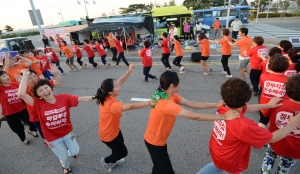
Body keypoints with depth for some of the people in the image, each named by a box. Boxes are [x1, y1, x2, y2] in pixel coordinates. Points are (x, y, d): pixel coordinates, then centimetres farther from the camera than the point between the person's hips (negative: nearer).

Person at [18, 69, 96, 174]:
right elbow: (21, 94, -34)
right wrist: (25, 75, -29)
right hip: (53, 138, -1)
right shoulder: (38, 104, -22)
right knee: (64, 157, 18)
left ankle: (71, 151, 55)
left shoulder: (64, 98, -18)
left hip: (67, 133, 1)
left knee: (75, 152, 15)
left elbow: (81, 99, -19)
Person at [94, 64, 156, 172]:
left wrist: (129, 71, -20)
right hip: (108, 135, -8)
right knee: (123, 152, 13)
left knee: (120, 142, 32)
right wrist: (149, 103, -48)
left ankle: (114, 160, 57)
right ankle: (106, 161, 39)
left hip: (113, 129, 8)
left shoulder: (107, 97, -15)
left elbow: (120, 82, -12)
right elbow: (131, 106, -49)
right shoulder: (112, 105, -40)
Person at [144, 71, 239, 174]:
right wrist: (223, 117, -33)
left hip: (157, 139, 9)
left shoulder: (170, 95, -8)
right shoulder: (166, 104, -37)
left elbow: (191, 104, -9)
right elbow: (195, 116, -38)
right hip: (154, 142, -9)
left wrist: (215, 105, -14)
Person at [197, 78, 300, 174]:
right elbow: (273, 138, -23)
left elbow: (247, 108, 2)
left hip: (216, 150, 7)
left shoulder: (223, 109, -18)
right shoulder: (244, 125, -40)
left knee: (218, 165, 36)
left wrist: (268, 105, 7)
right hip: (229, 162, -7)